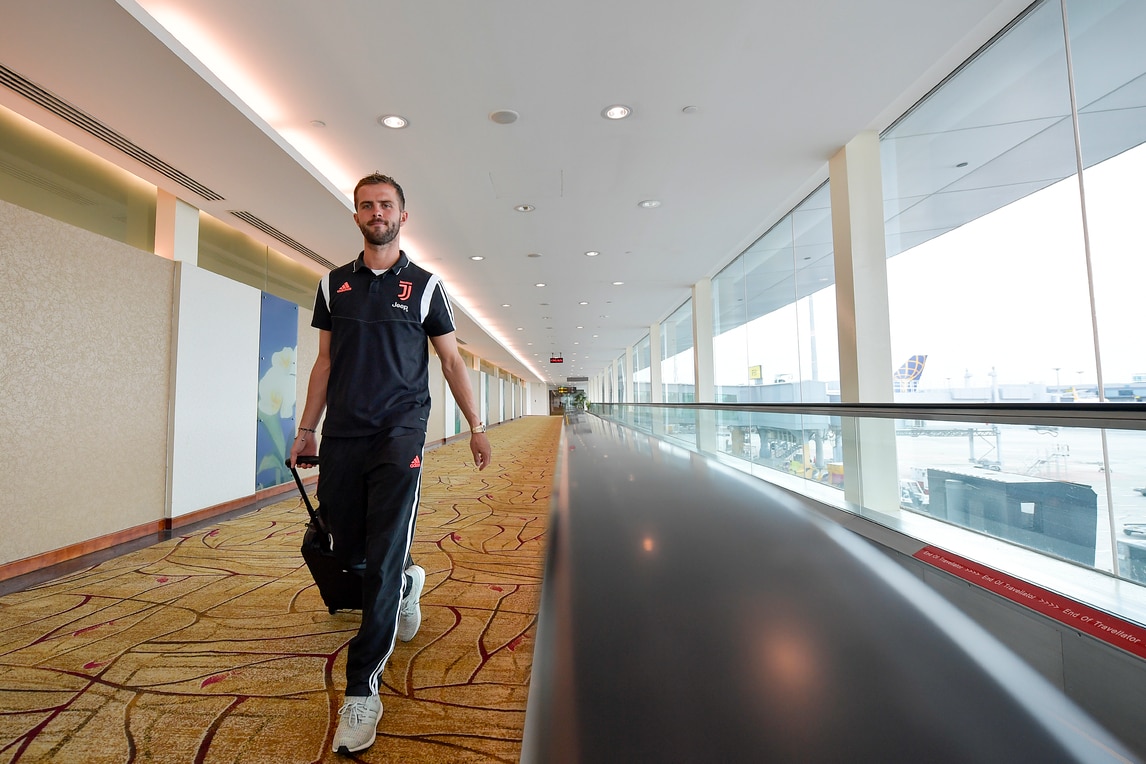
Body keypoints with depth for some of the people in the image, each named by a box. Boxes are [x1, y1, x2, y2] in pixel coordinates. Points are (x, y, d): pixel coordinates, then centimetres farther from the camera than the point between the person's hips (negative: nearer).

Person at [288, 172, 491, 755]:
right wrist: (306, 429, 12)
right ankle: (407, 581, 43)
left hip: (398, 434, -3)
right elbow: (325, 362, 15)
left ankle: (363, 688, 6)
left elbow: (451, 361, 5)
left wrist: (475, 427, 1)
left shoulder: (425, 285, 5)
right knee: (347, 549, 11)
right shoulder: (333, 285, 13)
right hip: (341, 436, 4)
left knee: (383, 559, -7)